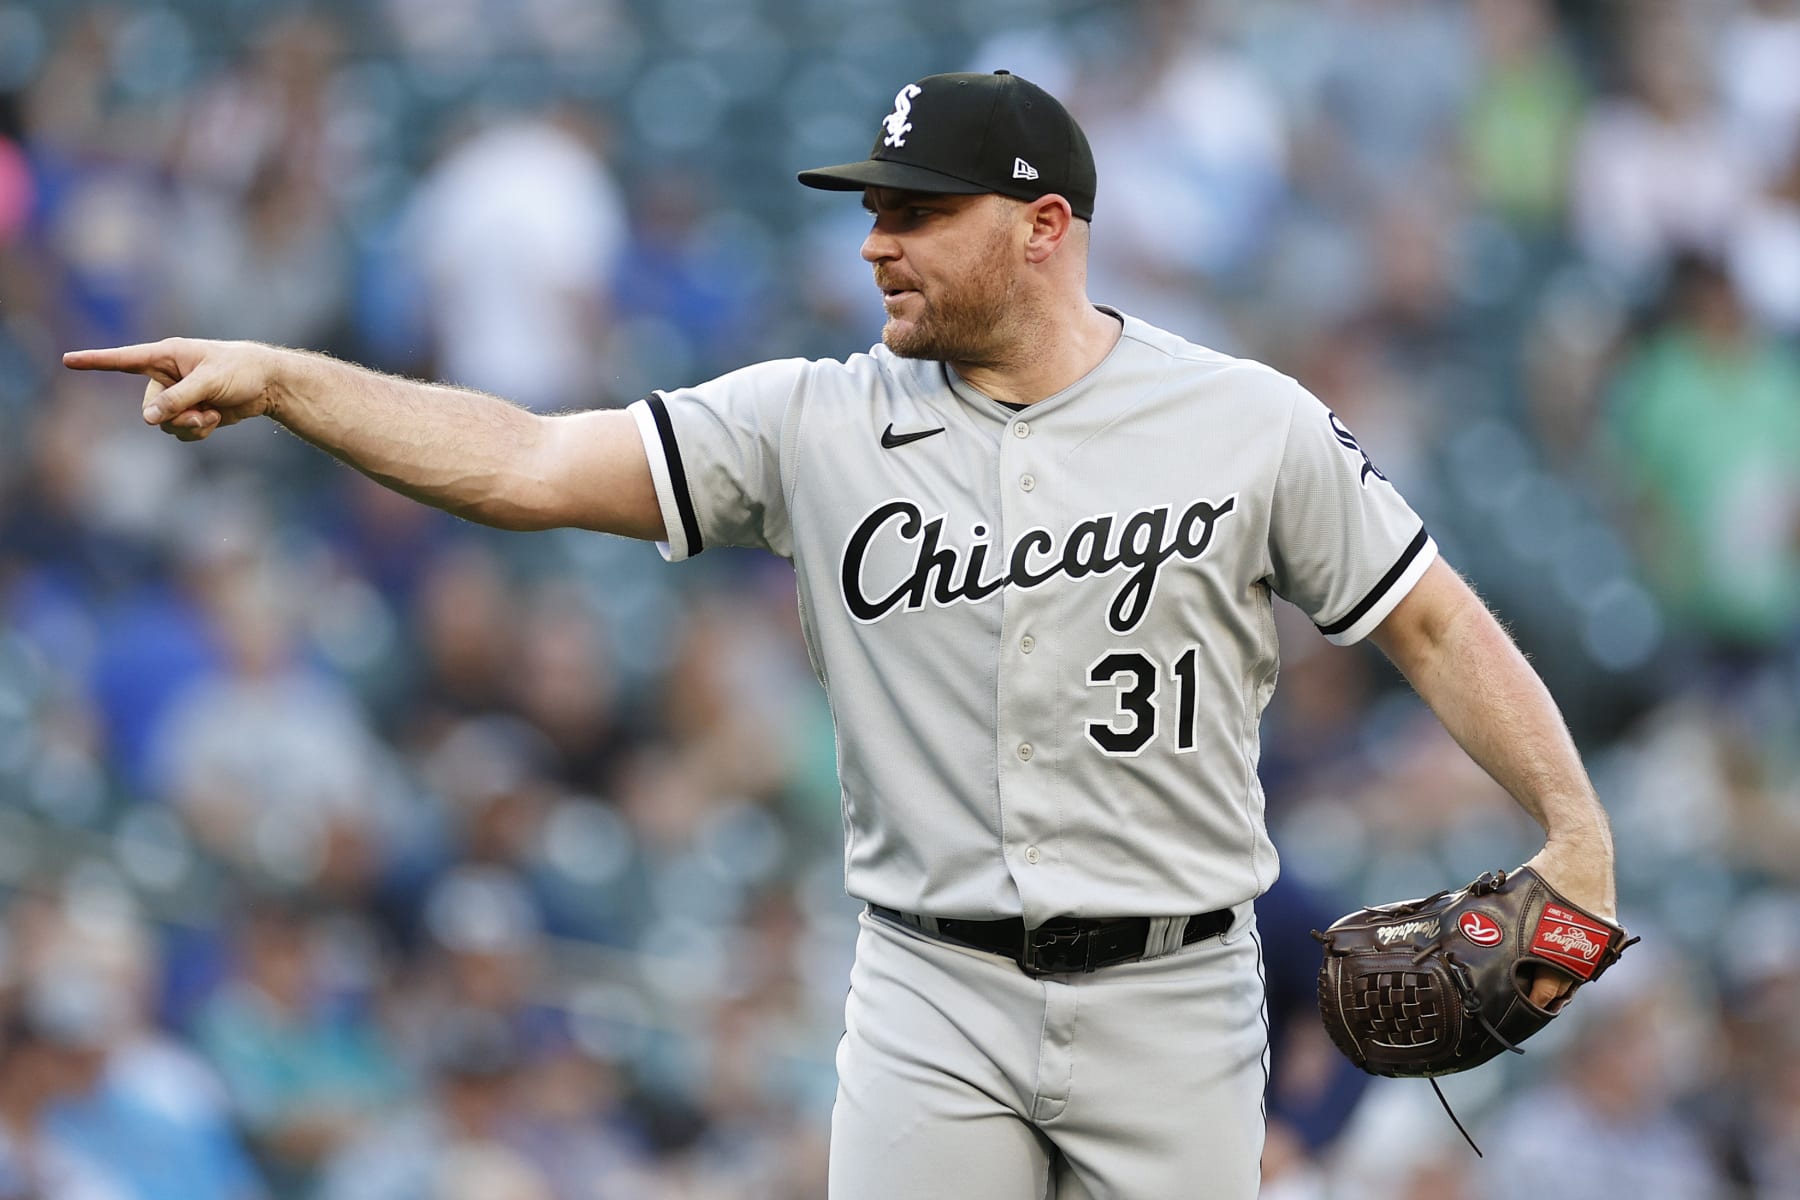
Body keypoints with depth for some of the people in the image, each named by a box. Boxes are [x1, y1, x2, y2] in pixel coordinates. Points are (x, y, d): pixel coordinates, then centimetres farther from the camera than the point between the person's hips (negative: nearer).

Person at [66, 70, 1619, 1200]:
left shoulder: (1252, 427, -3)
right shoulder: (819, 426, 0)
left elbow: (1432, 622, 2)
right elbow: (528, 465, -4)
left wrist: (1576, 825, -8)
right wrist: (278, 377, -14)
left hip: (1172, 999, -1)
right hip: (935, 998, 1)